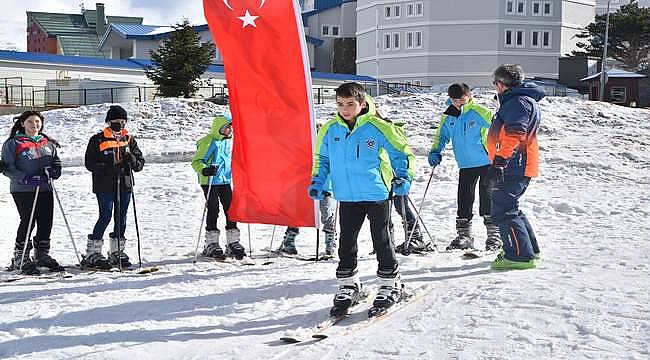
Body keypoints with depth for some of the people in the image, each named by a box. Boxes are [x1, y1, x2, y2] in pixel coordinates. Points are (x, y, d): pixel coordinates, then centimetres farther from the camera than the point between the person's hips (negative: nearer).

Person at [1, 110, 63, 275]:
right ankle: (20, 259, 4)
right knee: (28, 222, -9)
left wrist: (54, 171, -3)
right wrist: (26, 178, -19)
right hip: (22, 190, -5)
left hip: (45, 189, 5)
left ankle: (42, 255, 23)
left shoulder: (48, 143, 16)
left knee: (46, 222, 5)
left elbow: (56, 161, 21)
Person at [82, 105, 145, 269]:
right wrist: (108, 168, -19)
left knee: (121, 218, 8)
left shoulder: (129, 140, 12)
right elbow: (89, 163, -5)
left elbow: (140, 163, 12)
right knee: (106, 217, -8)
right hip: (104, 186, -5)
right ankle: (92, 254, -1)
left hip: (124, 185, 5)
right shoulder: (98, 140, -1)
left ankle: (117, 252, 20)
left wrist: (132, 160, -12)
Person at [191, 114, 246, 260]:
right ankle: (211, 244, 1)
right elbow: (196, 161, -11)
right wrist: (204, 170, -30)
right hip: (210, 182, -6)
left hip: (225, 181, 6)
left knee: (230, 208, 1)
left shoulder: (230, 141, 11)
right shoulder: (208, 141, -10)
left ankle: (233, 243, 8)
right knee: (213, 209, -8)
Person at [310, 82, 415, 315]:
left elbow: (401, 152, 3)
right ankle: (347, 286, 22)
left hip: (377, 193, -3)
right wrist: (317, 182, 8)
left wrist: (403, 177, -6)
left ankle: (390, 284, 21)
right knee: (346, 242, 8)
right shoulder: (330, 130, 2)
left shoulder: (377, 127, -9)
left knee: (381, 240, 6)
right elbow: (321, 158, 19)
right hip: (347, 197, 4)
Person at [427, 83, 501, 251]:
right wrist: (435, 151, 1)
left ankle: (494, 235, 7)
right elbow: (441, 136, 17)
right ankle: (464, 235, 16)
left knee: (487, 199, -2)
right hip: (465, 165, 5)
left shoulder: (480, 112, -10)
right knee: (464, 200, 6)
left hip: (486, 162, -4)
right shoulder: (448, 117, 4)